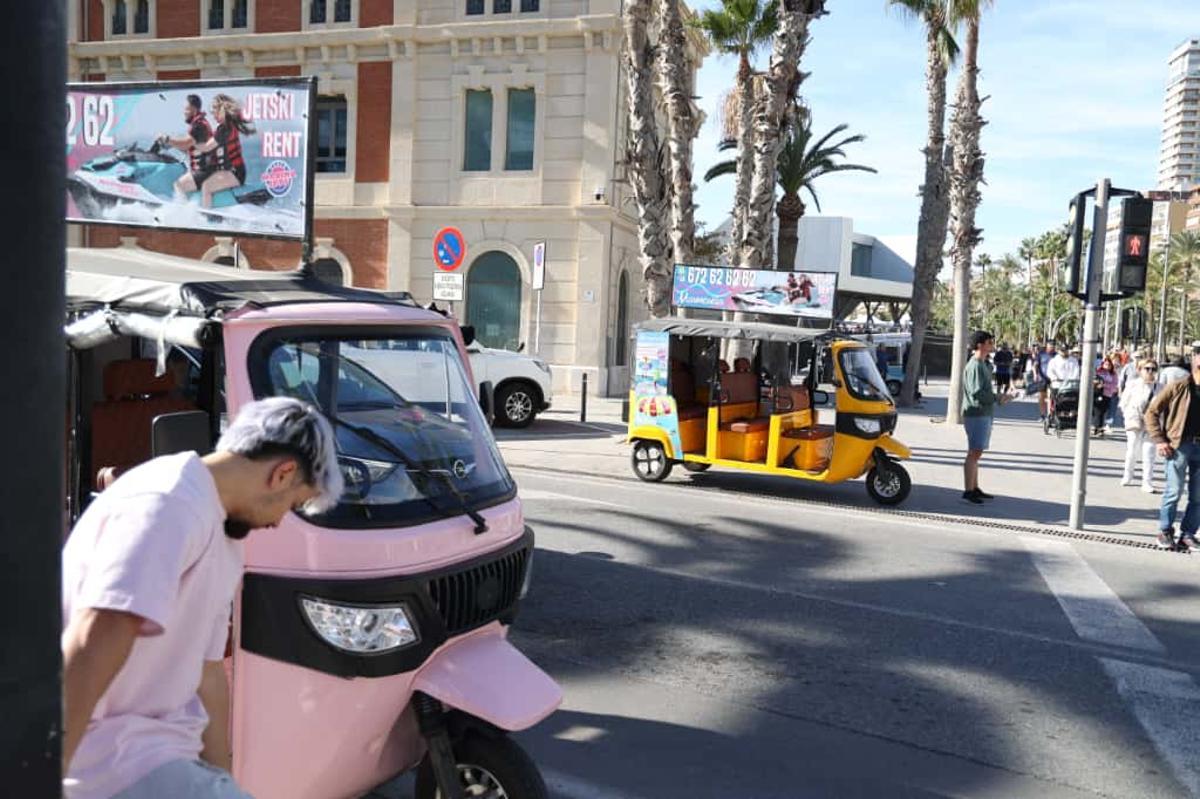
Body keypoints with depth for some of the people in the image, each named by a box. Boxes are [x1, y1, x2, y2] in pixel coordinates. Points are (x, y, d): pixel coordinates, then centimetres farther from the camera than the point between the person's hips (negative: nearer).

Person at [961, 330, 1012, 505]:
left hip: (985, 414, 10)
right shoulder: (974, 366, -15)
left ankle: (975, 488, 21)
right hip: (976, 414, -10)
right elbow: (976, 392, -22)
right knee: (974, 452, -11)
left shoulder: (984, 364, 17)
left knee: (976, 453, 14)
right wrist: (998, 398, -14)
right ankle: (968, 491, -10)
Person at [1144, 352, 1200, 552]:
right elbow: (1151, 412, -2)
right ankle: (1165, 532, 12)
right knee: (1174, 492, -3)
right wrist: (1159, 440, -8)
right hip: (1179, 445, -5)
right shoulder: (1178, 387, -5)